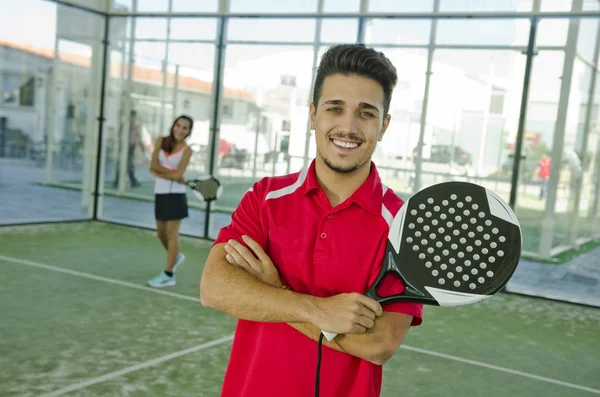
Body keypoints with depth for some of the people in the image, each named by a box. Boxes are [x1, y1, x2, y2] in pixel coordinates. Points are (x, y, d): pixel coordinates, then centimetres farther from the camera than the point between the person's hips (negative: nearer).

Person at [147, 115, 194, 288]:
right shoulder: (161, 141, 6)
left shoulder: (186, 150, -6)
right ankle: (176, 256, 41)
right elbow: (153, 165, -6)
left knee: (172, 234, -3)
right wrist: (173, 174, -14)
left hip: (175, 194, -5)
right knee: (161, 233, 14)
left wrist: (159, 173, -9)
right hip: (160, 193, 5)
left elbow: (177, 175, -16)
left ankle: (168, 275, 3)